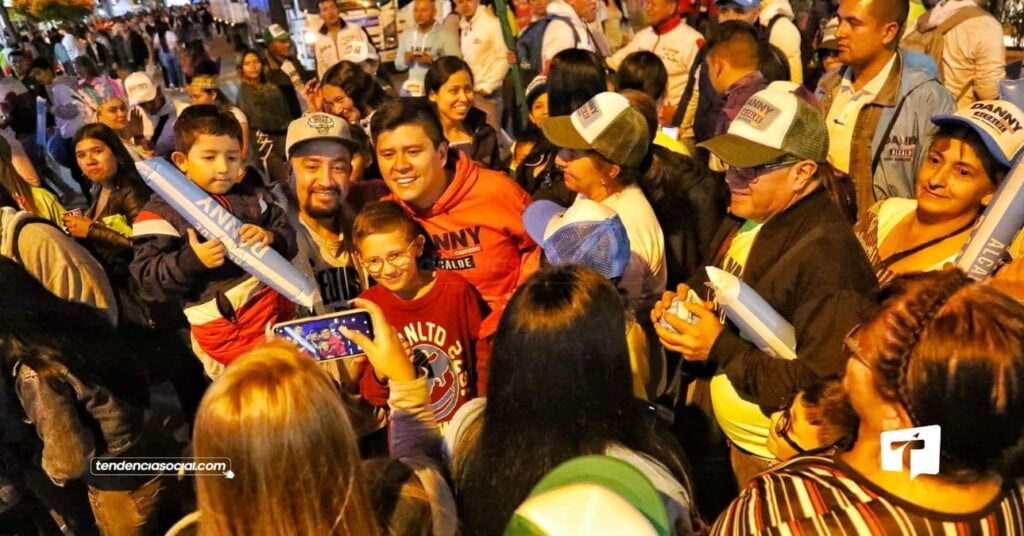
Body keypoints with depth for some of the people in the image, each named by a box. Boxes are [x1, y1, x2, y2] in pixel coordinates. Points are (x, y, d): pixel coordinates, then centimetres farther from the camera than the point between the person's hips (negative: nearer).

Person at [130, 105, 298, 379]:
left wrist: (270, 237, -12)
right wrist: (191, 261, -23)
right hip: (220, 320, -5)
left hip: (271, 299, 5)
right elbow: (147, 278, -6)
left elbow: (289, 238, 11)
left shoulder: (253, 198, 13)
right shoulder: (162, 212, -1)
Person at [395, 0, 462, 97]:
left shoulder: (447, 35, -5)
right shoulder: (406, 34, 11)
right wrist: (405, 60, -7)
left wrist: (432, 60, -23)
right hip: (411, 88, 5)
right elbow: (398, 65, 15)